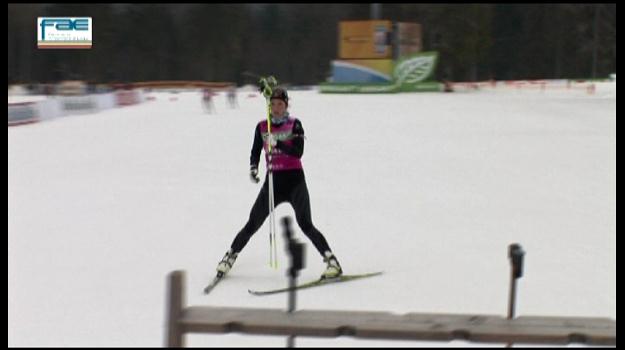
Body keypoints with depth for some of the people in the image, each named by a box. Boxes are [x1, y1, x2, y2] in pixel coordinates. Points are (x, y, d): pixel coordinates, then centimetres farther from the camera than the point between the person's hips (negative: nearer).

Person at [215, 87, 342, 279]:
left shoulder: (294, 124, -3)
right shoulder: (262, 127, 6)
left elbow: (298, 152, -14)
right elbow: (255, 152, 11)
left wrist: (277, 143, -28)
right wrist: (253, 167, -9)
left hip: (294, 179, -3)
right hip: (273, 180, 3)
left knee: (305, 224, -14)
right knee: (253, 224, 4)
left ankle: (332, 261, -9)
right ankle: (229, 257, 21)